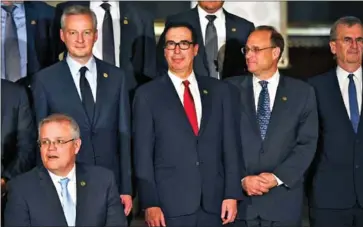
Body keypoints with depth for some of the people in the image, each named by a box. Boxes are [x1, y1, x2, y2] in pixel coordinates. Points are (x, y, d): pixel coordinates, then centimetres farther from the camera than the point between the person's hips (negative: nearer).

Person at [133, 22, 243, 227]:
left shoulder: (219, 90, 9)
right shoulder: (147, 95, 1)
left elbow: (230, 146, 7)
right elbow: (143, 154, -1)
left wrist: (232, 194, 1)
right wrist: (150, 204, -7)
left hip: (213, 203, 2)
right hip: (170, 204, -2)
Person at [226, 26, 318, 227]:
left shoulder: (302, 92, 5)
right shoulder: (231, 89, 5)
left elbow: (307, 144, -1)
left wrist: (277, 177, -11)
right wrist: (241, 179, -10)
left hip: (284, 199, 0)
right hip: (238, 197, 0)